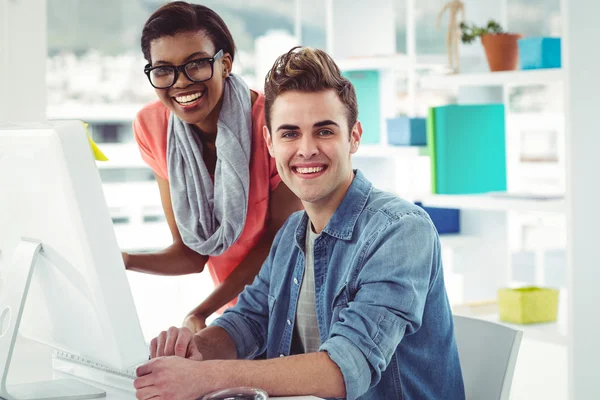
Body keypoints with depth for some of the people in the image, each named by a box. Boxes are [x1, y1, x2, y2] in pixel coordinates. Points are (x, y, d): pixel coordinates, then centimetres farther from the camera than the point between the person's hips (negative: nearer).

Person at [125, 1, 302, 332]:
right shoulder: (152, 127, -7)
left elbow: (280, 236, -9)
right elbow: (192, 253, -3)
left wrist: (201, 313, -19)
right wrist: (123, 261, -23)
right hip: (236, 308, 3)